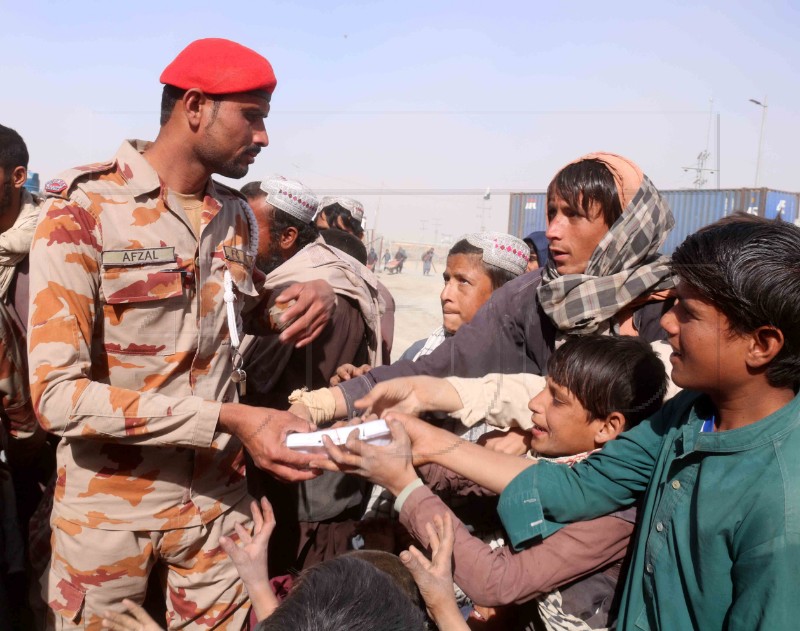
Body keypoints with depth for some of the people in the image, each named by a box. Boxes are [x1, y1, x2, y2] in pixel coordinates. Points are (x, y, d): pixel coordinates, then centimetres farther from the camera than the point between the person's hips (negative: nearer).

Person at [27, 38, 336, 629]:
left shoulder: (238, 217, 4)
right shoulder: (81, 210, -15)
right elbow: (56, 393, -22)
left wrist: (307, 296, -4)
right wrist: (228, 420, -30)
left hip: (219, 501, 5)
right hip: (108, 508, -4)